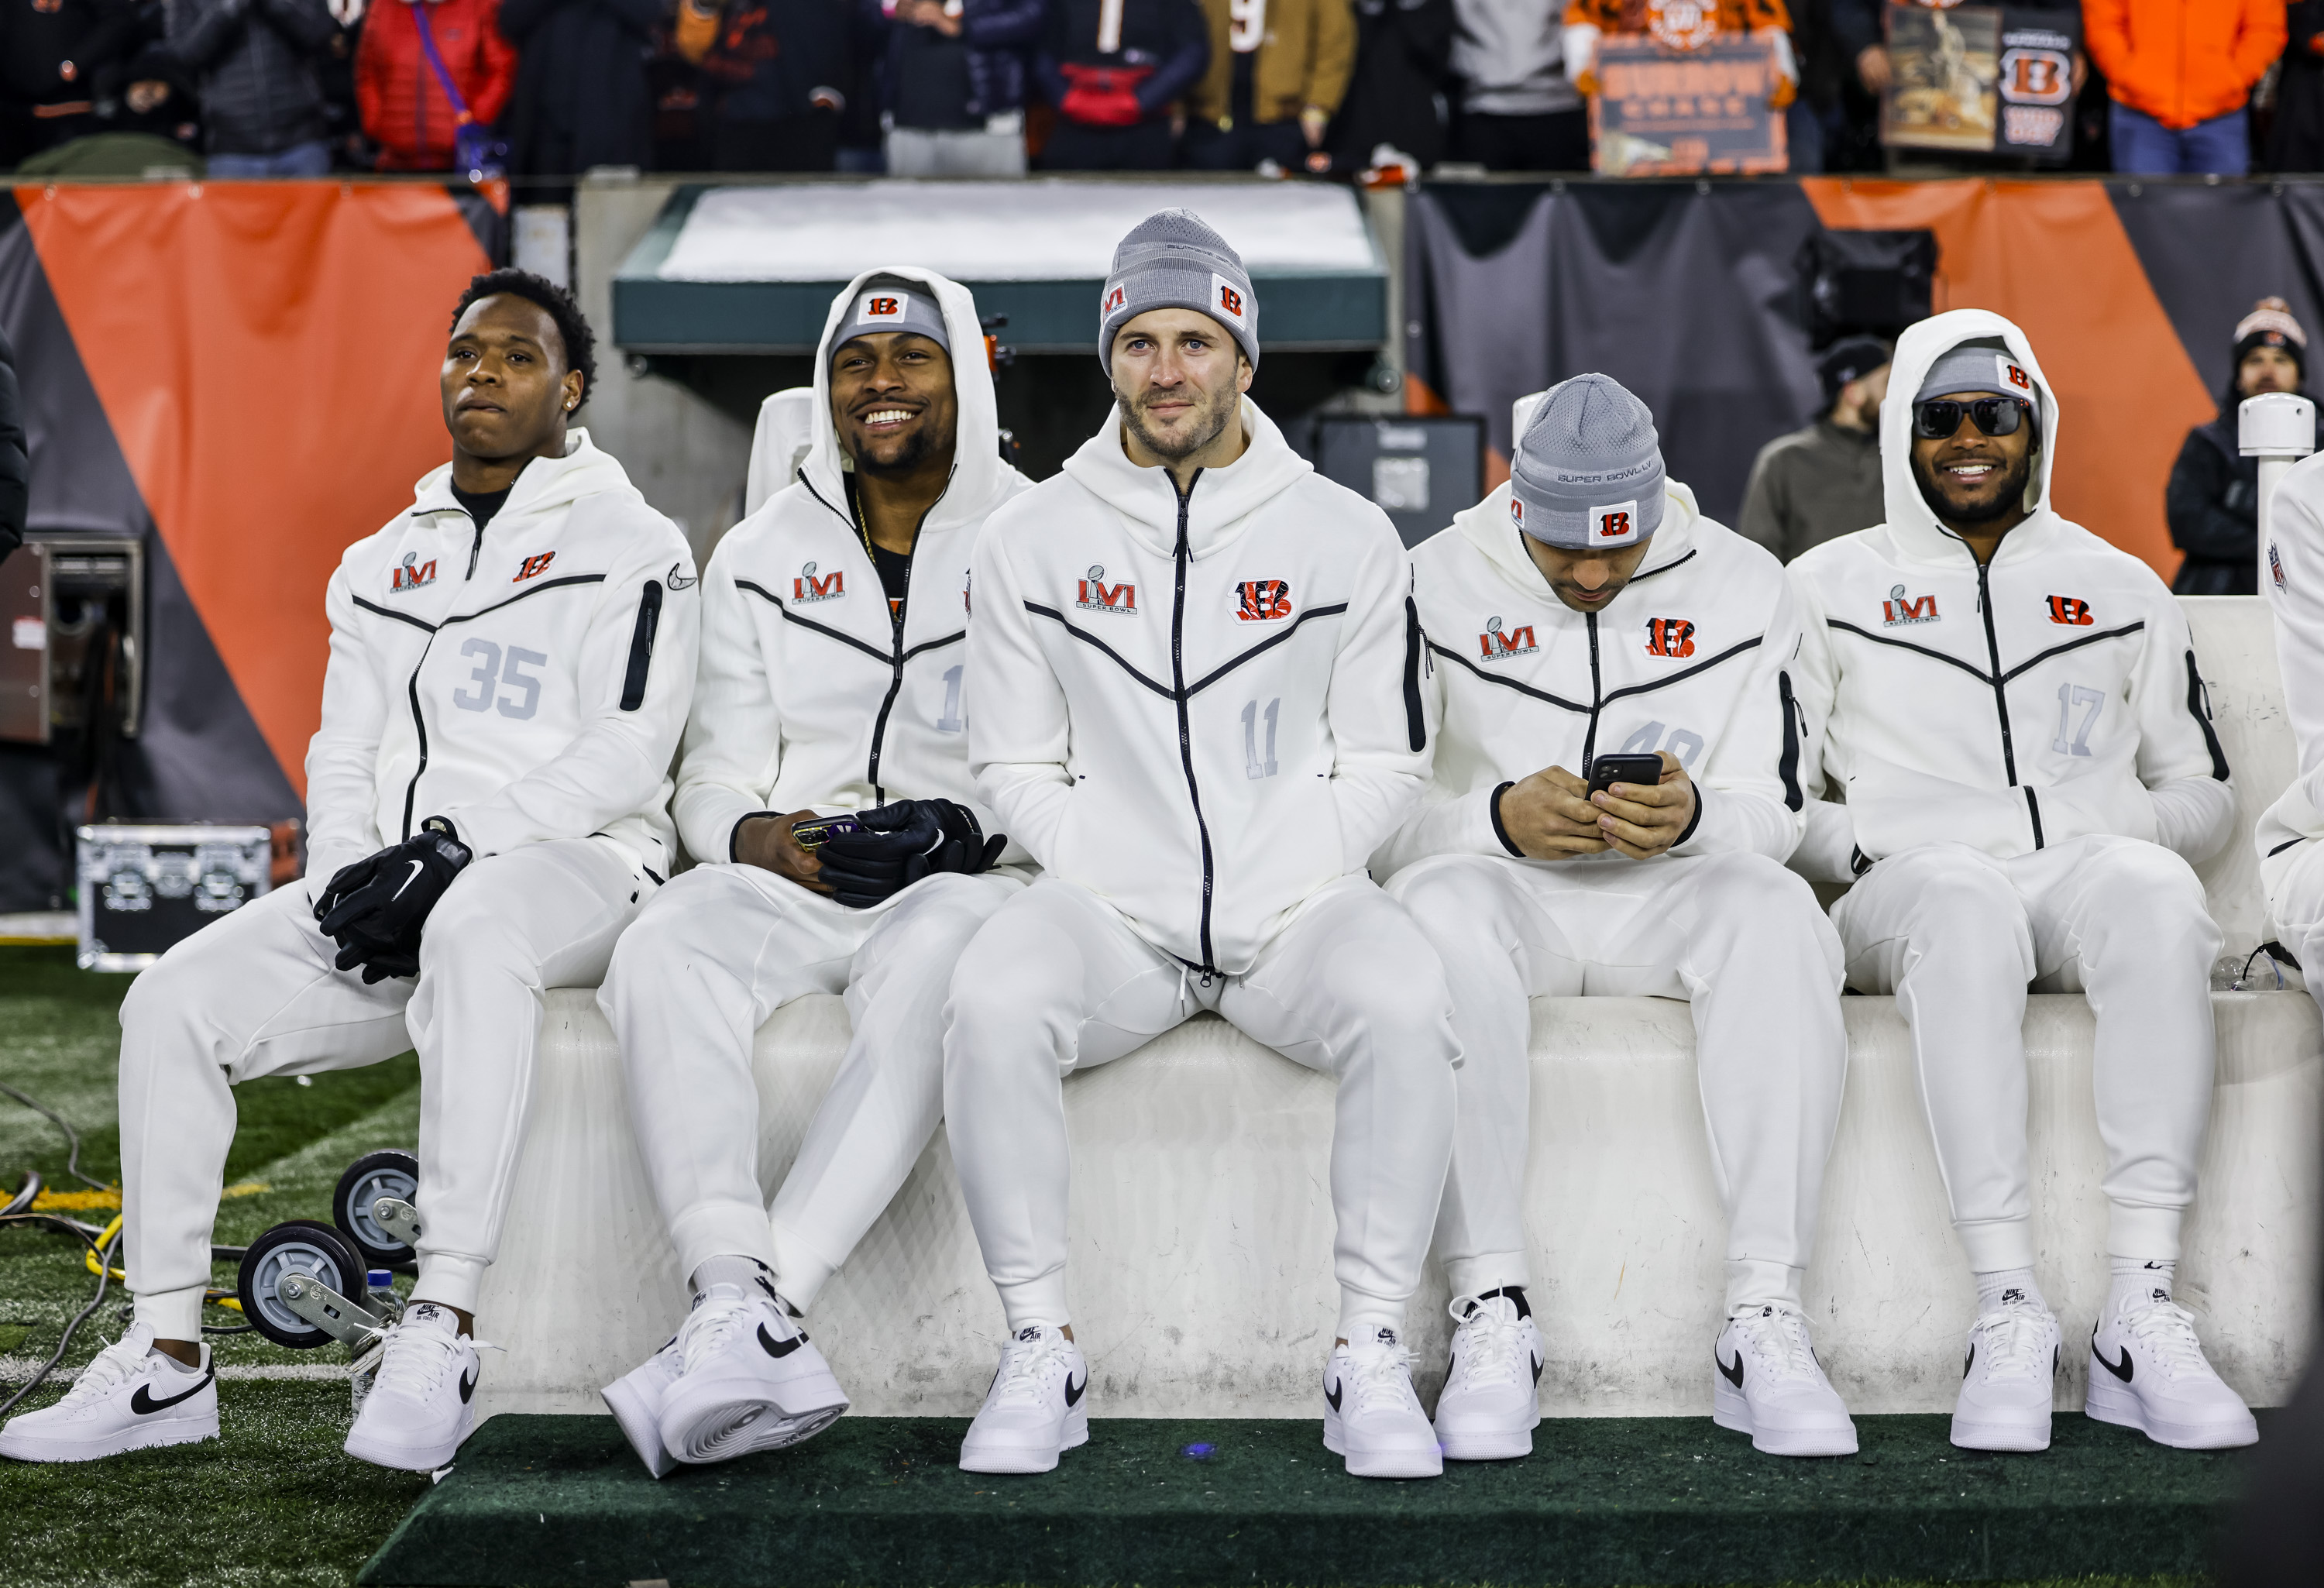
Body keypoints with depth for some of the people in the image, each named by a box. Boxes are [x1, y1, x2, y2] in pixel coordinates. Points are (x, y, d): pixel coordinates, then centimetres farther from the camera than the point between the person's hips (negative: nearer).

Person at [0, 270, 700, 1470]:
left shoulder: (627, 546, 2)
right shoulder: (383, 565, 22)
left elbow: (626, 756, -9)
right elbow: (342, 756, 17)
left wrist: (454, 850, -18)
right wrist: (345, 877, -5)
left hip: (571, 867, -6)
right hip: (387, 897, 6)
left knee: (476, 928, -41)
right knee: (177, 999, -15)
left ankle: (440, 1332, -43)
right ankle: (167, 1359, -8)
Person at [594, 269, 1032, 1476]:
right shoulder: (761, 560, 16)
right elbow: (715, 777, 14)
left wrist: (962, 833, -16)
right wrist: (759, 835, -9)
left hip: (969, 875, -3)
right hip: (789, 874, 3)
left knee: (924, 981, -39)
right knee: (662, 954, -30)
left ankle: (756, 1307, -44)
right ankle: (742, 1317, -43)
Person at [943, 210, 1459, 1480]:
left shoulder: (1345, 537, 6)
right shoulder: (1031, 542, 7)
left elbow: (1383, 759, 6)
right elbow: (1015, 766, 8)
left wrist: (1291, 888, -9)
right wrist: (1108, 882, -8)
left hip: (1295, 901, 0)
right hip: (1107, 904, 0)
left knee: (1402, 1007, -32)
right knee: (993, 1006, -31)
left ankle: (1371, 1359, -19)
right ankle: (1040, 1353, -17)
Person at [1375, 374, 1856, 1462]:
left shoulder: (1740, 584, 6)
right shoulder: (1436, 584, 2)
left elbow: (1775, 813, 4)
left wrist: (1693, 816, -20)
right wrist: (1499, 818, -21)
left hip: (1673, 890, 1)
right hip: (1502, 886, -1)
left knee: (1774, 910, -32)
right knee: (1440, 904, -36)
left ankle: (1766, 1321, -33)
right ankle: (1491, 1313, -34)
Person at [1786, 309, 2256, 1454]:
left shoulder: (2120, 589, 24)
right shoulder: (1831, 587, 20)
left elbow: (2202, 795, 22)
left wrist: (2107, 827, 1)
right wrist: (1860, 851, -5)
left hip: (2082, 873, 2)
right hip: (1909, 892, -1)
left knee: (2154, 889, -37)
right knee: (1964, 897, -40)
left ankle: (2143, 1311, -40)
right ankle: (2008, 1314, -42)